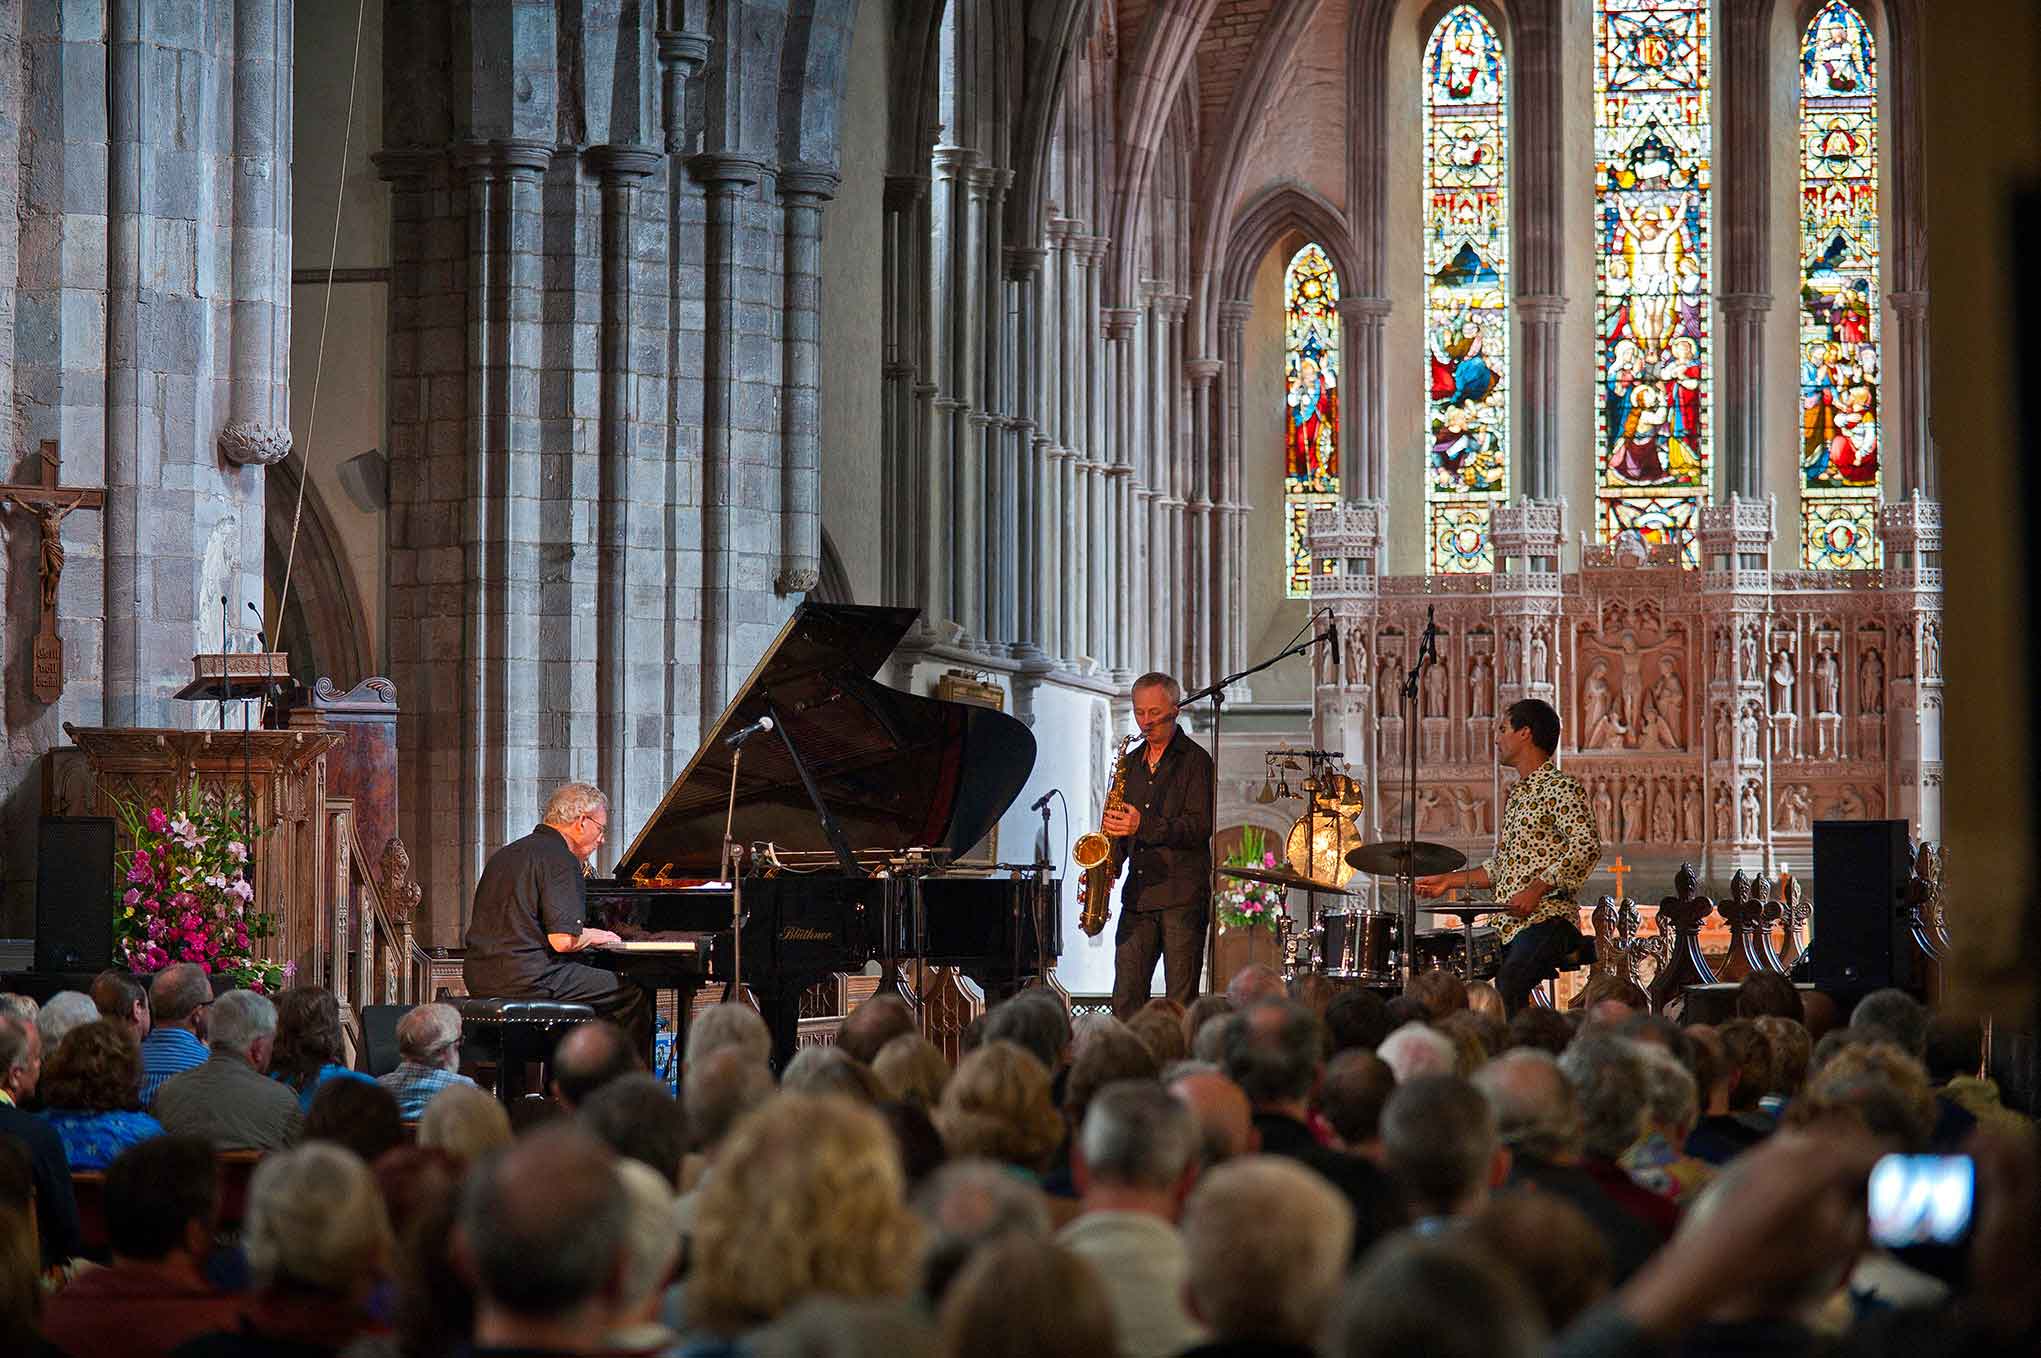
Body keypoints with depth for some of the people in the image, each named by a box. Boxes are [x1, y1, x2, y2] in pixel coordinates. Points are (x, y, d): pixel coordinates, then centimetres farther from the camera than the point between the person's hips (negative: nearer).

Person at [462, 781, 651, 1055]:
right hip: (528, 979, -9)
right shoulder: (560, 860, -11)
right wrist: (592, 937, 3)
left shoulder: (505, 855, 18)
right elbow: (563, 940, -19)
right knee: (634, 996, 2)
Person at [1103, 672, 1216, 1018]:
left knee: (1181, 1000, -6)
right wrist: (1108, 866, 6)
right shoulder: (1131, 763, 18)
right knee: (1126, 999, 1)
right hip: (1138, 893, 6)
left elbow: (1200, 827, -11)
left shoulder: (1194, 760, -2)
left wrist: (1144, 826, -22)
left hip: (1182, 895, -6)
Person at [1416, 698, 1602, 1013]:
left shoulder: (1561, 788, -6)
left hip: (1549, 919, -9)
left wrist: (1536, 890, -25)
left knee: (1508, 984, -31)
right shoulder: (1517, 796, 23)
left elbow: (1587, 847, -20)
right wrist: (1450, 880, 20)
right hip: (1509, 927, 9)